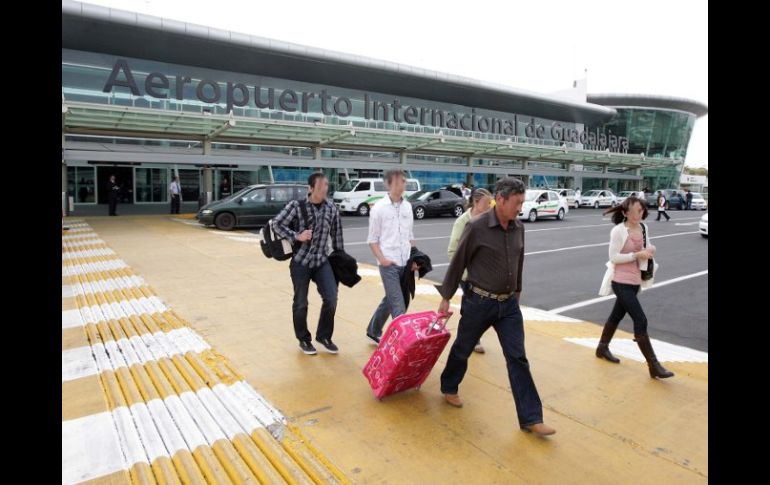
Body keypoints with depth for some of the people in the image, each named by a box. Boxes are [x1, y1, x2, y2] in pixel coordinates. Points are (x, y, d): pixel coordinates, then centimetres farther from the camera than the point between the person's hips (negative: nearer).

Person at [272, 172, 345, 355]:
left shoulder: (332, 209, 2)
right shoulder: (296, 206, -9)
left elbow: (337, 235, 10)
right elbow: (276, 224, -7)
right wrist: (296, 236, -18)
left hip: (322, 261, 3)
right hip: (300, 261, -3)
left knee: (331, 298, -5)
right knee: (301, 303, 7)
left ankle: (324, 336, 17)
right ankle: (304, 339, 27)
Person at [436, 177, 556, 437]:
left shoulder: (518, 228, 1)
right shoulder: (476, 227, -16)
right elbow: (457, 263, -8)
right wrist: (446, 297, -3)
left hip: (509, 304, 4)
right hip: (478, 303, -4)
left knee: (518, 358, 2)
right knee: (462, 349, 15)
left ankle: (531, 418, 10)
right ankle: (449, 388, 42)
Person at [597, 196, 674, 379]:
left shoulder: (643, 227, 4)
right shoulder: (618, 231, -17)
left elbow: (646, 247, 16)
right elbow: (613, 257, -17)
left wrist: (650, 250, -7)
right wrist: (637, 255, -22)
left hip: (635, 280, 8)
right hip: (621, 281, -7)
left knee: (617, 314, 19)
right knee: (640, 320, -8)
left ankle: (602, 348, 37)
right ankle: (653, 365, 0)